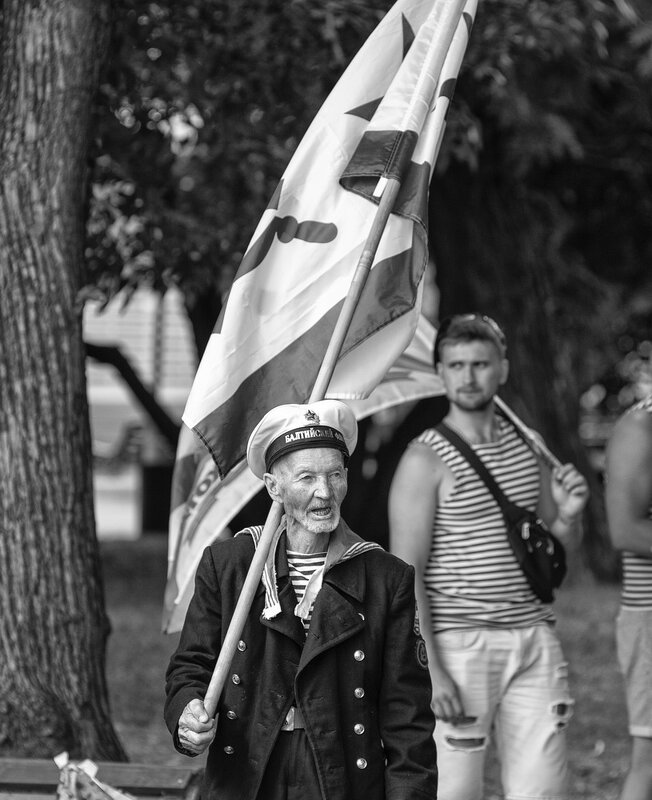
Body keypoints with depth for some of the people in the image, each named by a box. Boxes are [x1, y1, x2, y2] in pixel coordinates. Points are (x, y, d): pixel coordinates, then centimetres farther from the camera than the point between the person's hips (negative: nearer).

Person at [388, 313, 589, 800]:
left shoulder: (527, 447, 11)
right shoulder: (425, 461, -7)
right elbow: (405, 573, -10)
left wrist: (568, 516, -2)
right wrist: (428, 669, -17)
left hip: (534, 641, 5)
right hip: (460, 645, -5)